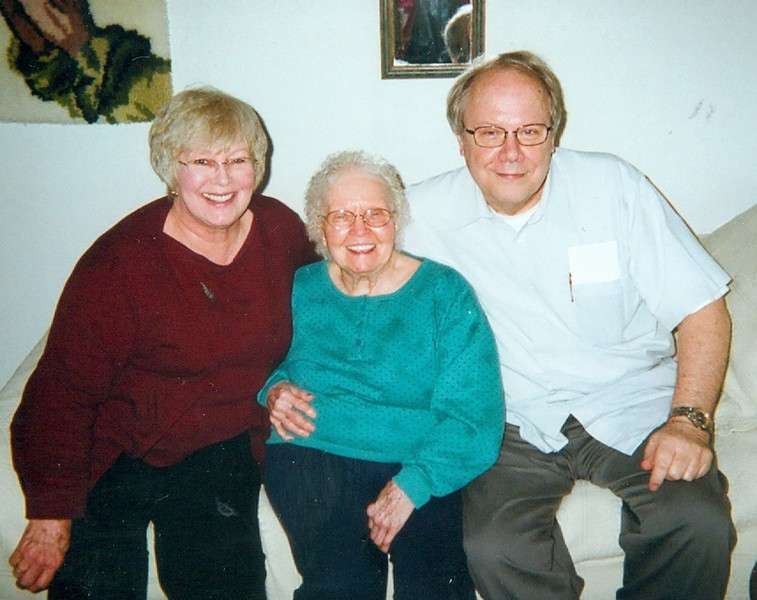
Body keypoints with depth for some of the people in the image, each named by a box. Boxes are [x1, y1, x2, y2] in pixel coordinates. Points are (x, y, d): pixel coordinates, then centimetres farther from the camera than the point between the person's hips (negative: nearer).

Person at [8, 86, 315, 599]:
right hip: (118, 456, -3)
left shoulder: (281, 229, -3)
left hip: (225, 452, 3)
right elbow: (64, 388, -13)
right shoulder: (121, 261, -17)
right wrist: (50, 514, -13)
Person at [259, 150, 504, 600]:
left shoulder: (444, 292, 3)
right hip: (313, 456, 1)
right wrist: (272, 389, -1)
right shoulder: (299, 290, 12)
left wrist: (413, 484, -20)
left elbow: (475, 414, -6)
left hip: (420, 463, 0)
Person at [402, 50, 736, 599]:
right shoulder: (423, 213, -2)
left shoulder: (613, 185, -3)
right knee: (491, 548, -26)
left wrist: (689, 420, -13)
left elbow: (704, 312, -1)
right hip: (514, 423, 0)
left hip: (631, 407, 1)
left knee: (700, 525, -25)